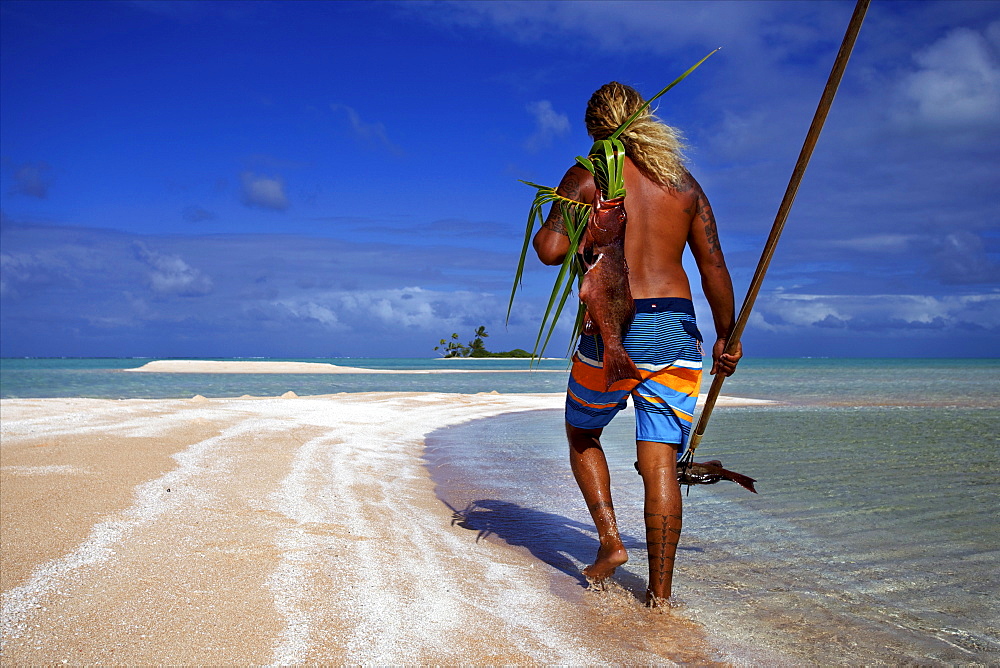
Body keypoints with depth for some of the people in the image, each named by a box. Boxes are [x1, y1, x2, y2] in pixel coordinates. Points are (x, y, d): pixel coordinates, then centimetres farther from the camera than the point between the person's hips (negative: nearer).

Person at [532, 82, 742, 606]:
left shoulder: (586, 176, 0)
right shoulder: (684, 182, 12)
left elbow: (551, 250, -11)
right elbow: (713, 265, 8)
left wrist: (542, 226, 11)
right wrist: (726, 336, 16)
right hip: (677, 331, 3)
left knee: (582, 434, 22)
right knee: (660, 462, 4)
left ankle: (610, 540, 11)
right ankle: (660, 594, 6)